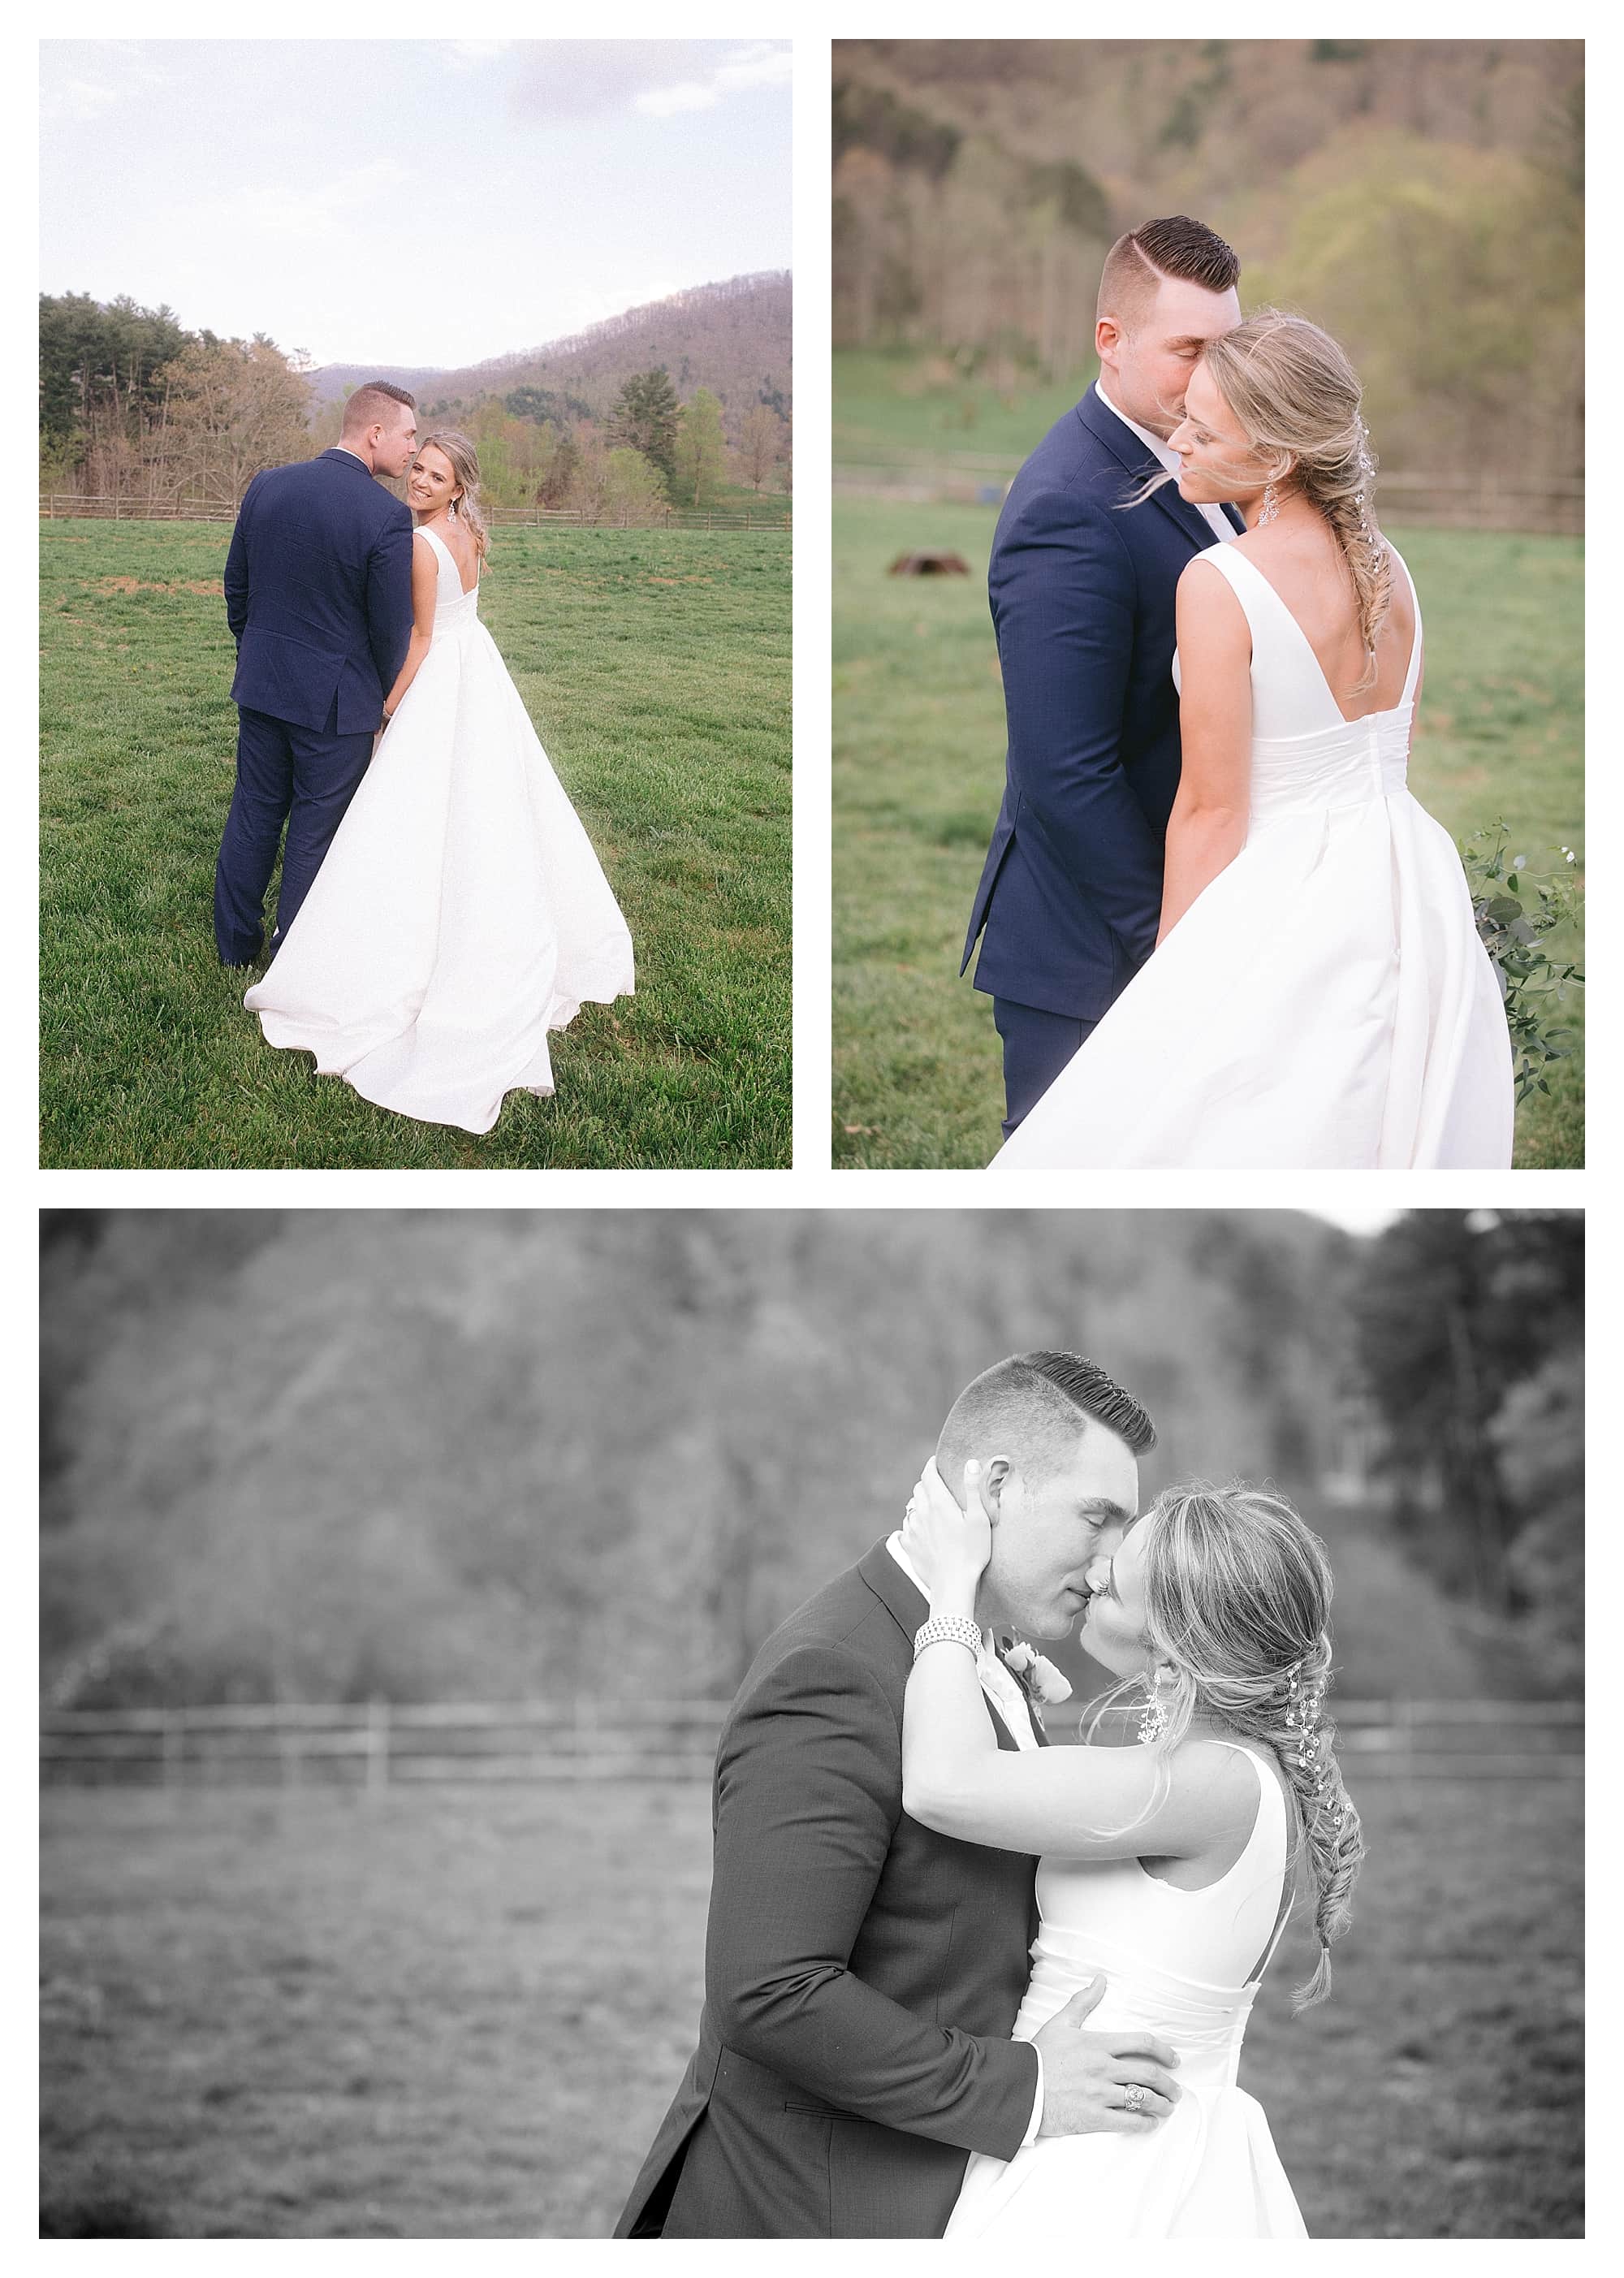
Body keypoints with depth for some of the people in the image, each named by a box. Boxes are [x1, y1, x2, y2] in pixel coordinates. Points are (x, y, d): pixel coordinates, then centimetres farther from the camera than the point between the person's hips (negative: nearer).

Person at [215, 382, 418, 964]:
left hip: (261, 684, 5)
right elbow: (392, 626, -12)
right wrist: (386, 695, 6)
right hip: (337, 698, -5)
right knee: (316, 829, 8)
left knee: (255, 810, 18)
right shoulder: (388, 517, -20)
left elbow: (236, 586, 7)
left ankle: (236, 943, 28)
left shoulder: (266, 487, -3)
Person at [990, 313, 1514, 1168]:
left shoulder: (1219, 584, -17)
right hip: (1411, 894, 8)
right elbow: (1390, 751, 13)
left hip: (1287, 898, -8)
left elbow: (1210, 812, -14)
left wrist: (1167, 966, -5)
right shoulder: (1386, 566, 4)